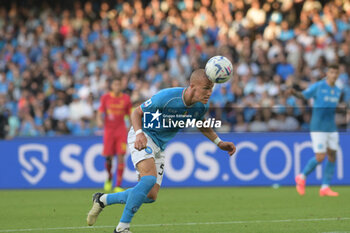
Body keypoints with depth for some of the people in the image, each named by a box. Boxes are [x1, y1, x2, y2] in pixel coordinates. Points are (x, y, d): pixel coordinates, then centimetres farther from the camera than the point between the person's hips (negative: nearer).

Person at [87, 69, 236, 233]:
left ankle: (103, 200, 20)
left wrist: (219, 143, 6)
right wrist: (139, 133, -34)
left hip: (160, 145, 7)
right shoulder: (166, 97, -28)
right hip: (143, 138, -7)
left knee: (150, 196, 2)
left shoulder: (202, 105, -8)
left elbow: (201, 124, 16)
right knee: (149, 179, -31)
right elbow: (137, 112, -16)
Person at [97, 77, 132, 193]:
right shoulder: (105, 98, 2)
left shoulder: (126, 99, 3)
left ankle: (118, 185, -8)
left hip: (121, 131, 0)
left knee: (120, 157, -11)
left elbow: (130, 114, 12)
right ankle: (109, 177, 29)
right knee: (108, 158, -3)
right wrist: (99, 120, -15)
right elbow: (100, 112, 5)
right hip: (109, 130, 0)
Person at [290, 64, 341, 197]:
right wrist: (294, 92, -30)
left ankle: (325, 188, 7)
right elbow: (303, 95, -11)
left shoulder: (337, 91, 11)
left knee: (332, 157, 1)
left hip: (332, 129, 7)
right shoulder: (318, 86, -8)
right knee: (320, 158, -11)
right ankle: (302, 177, 12)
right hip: (318, 128, -7)